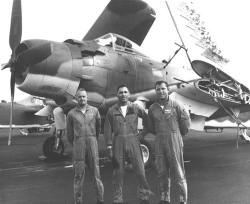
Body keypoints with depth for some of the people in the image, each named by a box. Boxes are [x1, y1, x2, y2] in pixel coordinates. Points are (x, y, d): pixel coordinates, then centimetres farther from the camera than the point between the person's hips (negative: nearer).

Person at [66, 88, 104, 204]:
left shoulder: (94, 111, 4)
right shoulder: (71, 114, 3)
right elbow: (69, 133, 11)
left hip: (92, 143, 1)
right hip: (78, 144, 0)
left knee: (96, 171, 4)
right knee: (78, 174, 3)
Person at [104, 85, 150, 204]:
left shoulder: (135, 108, 5)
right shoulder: (112, 111, 4)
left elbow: (147, 119, 16)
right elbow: (107, 130, 3)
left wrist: (144, 132, 6)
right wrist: (109, 147, -2)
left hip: (133, 142, 0)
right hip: (118, 143, 0)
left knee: (140, 172, 2)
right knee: (118, 174, 6)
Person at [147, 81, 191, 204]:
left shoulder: (175, 105, -5)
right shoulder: (152, 108, 5)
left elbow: (186, 121, 1)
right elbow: (150, 126, 16)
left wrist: (179, 134, 10)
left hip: (174, 142, -3)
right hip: (159, 143, 4)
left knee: (179, 173, 2)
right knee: (162, 173, 11)